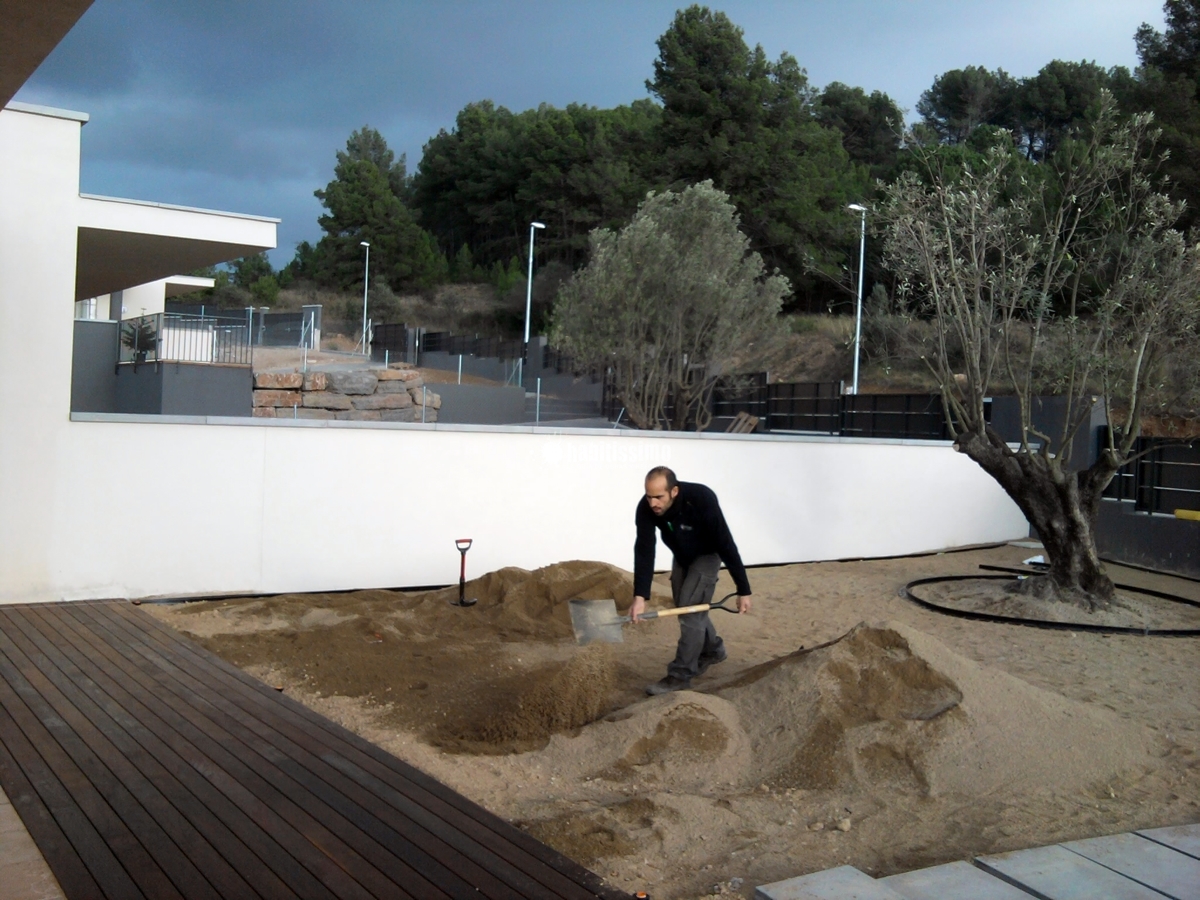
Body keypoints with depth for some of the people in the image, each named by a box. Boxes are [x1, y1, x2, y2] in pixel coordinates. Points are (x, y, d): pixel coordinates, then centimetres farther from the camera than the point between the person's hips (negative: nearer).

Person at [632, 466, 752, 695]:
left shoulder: (702, 500, -40)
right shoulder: (646, 508, -28)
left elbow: (726, 545, -34)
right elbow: (644, 551, -30)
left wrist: (744, 590, -30)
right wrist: (640, 596, -40)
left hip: (707, 555, -5)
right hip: (681, 555, 5)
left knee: (690, 609, -13)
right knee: (684, 606, 14)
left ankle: (680, 675, -6)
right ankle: (713, 650, 38)